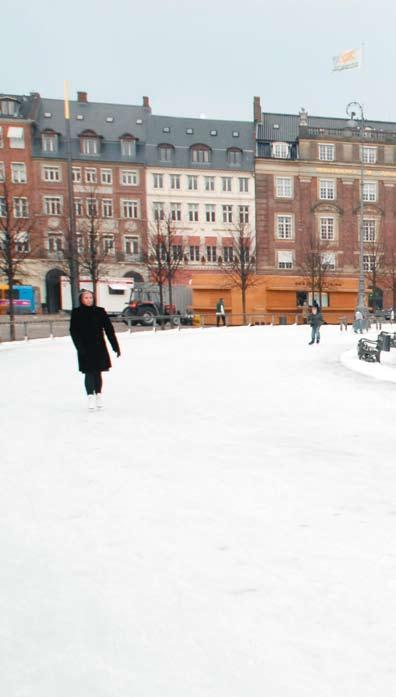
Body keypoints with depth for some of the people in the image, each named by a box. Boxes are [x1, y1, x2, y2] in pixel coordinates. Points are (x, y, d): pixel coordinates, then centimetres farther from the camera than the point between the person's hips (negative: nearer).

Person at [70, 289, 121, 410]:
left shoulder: (100, 311, 0)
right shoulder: (76, 313, -2)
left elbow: (109, 329, 1)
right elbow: (74, 331, -4)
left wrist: (116, 346, -1)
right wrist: (80, 347, -15)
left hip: (99, 347, 2)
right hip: (85, 349, -1)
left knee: (97, 372, 10)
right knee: (89, 373, -1)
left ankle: (98, 395, 23)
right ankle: (90, 397, 7)